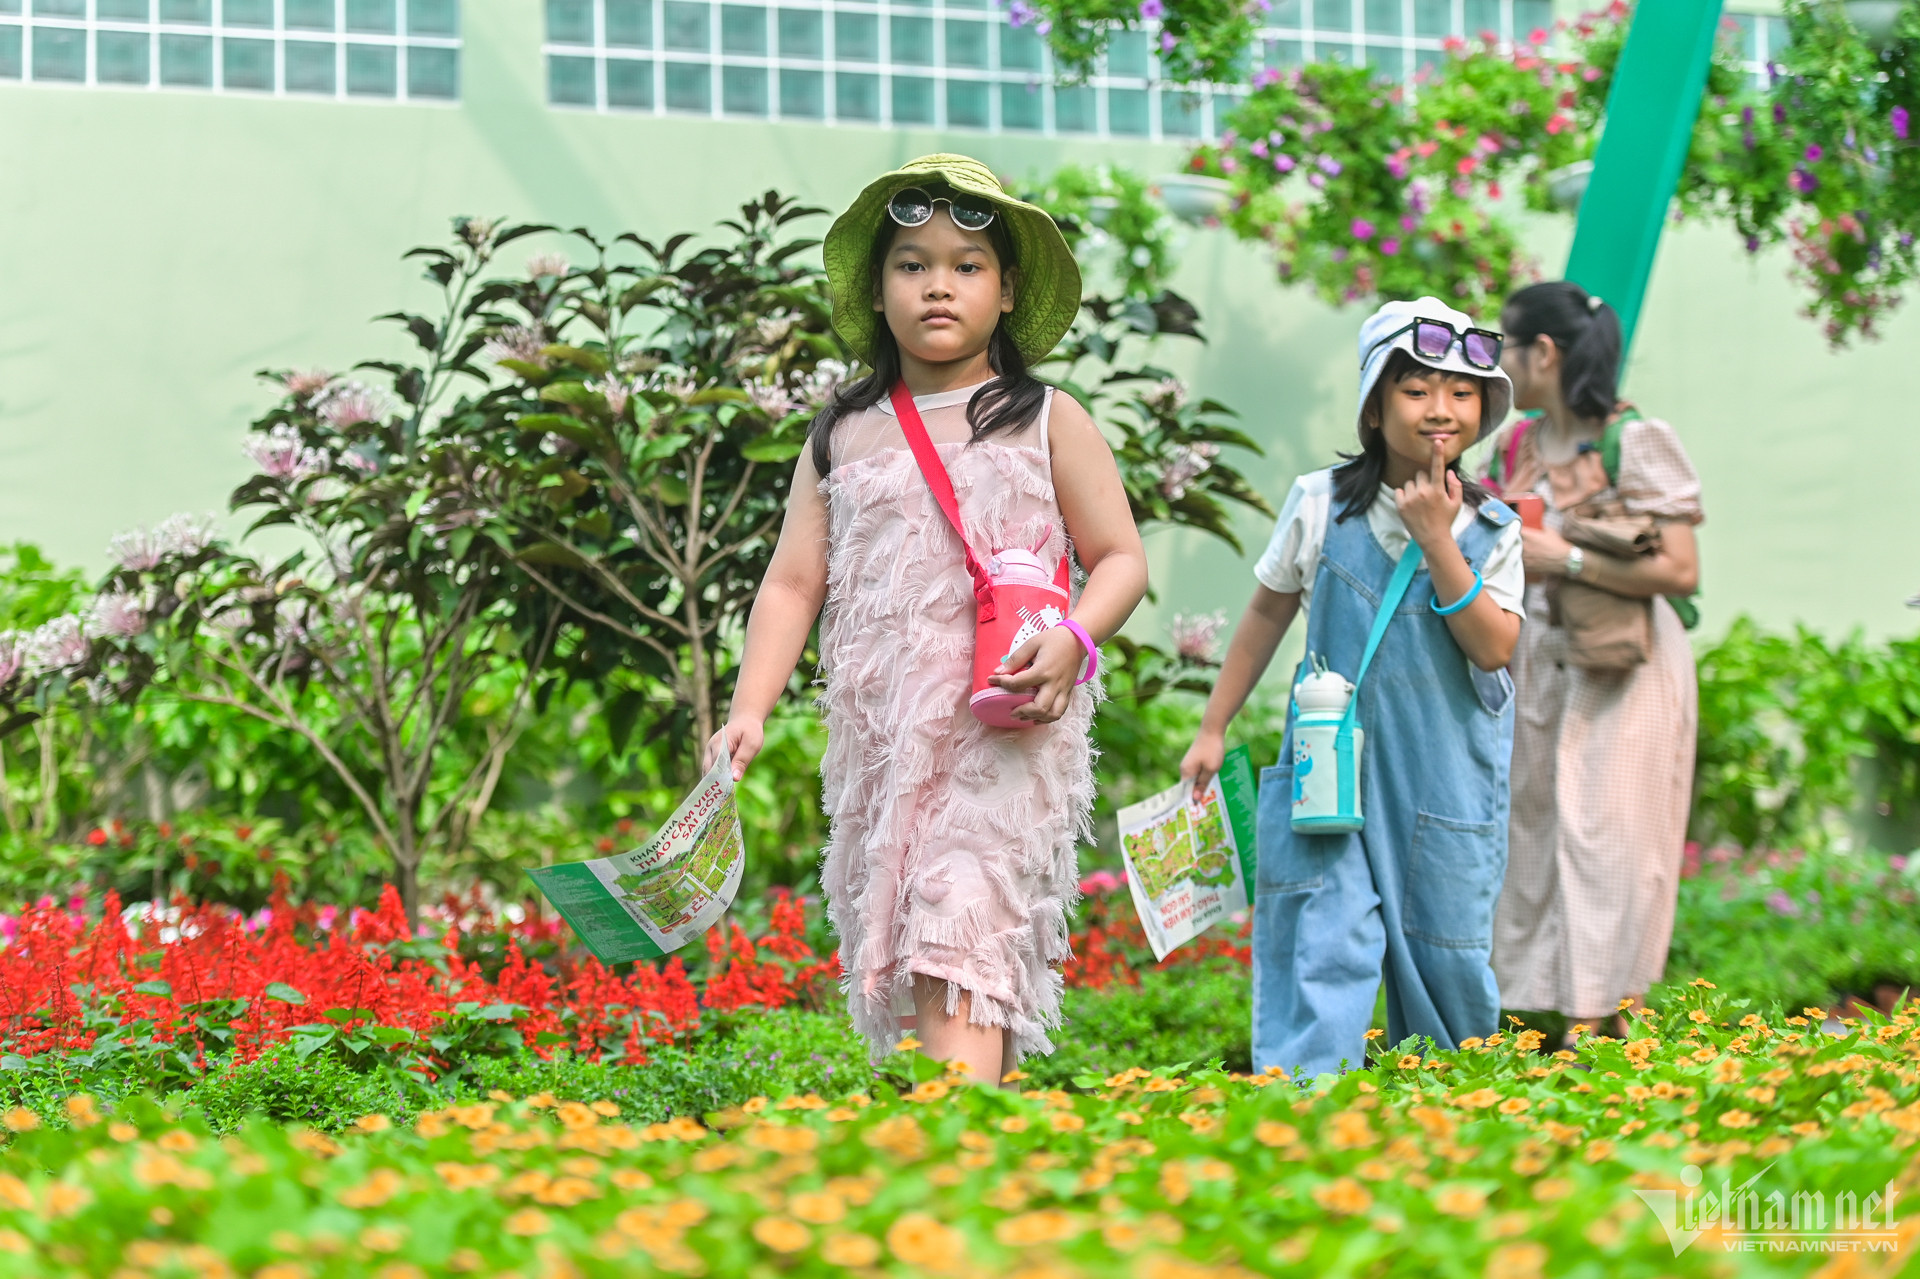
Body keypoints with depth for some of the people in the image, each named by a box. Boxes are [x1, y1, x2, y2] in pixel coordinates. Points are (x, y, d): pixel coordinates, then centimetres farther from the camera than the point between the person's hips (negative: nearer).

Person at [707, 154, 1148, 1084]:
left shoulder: (1047, 422, 8)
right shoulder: (841, 437, 14)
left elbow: (1120, 559, 7)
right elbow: (792, 584, 12)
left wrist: (1072, 641, -13)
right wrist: (749, 711, 0)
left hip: (1002, 729, -4)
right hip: (875, 731, 4)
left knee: (959, 939, -19)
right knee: (897, 956, 2)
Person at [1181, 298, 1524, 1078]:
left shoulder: (1491, 530, -1)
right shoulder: (1321, 505, -3)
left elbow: (1495, 648, -12)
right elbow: (1268, 612, 8)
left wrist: (1436, 541, -18)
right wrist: (1213, 729, 10)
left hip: (1445, 773, 1)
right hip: (1333, 761, -1)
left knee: (1446, 951, 7)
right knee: (1327, 938, -12)